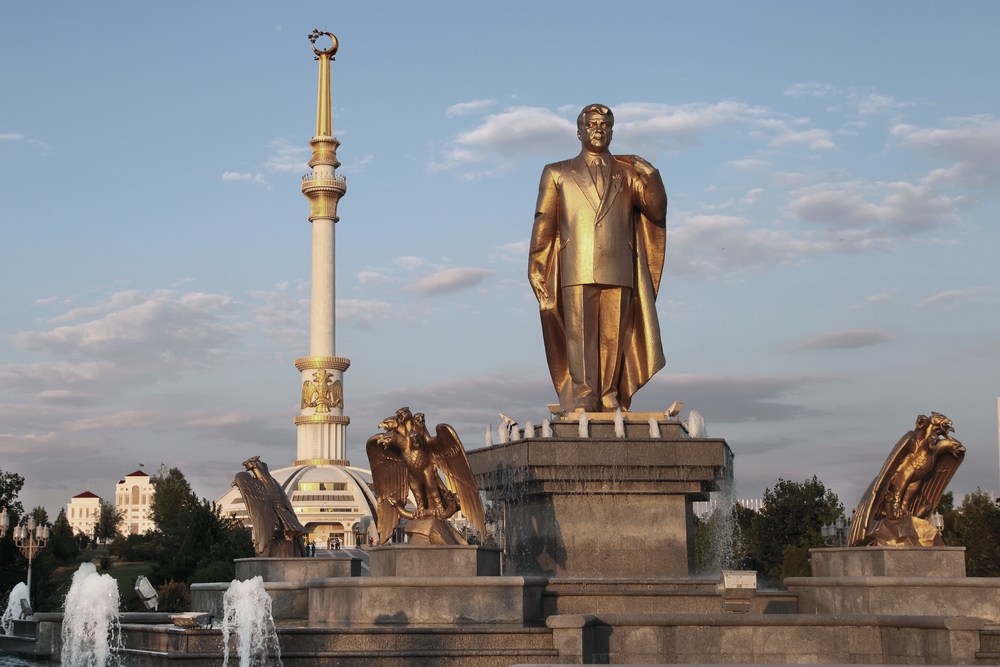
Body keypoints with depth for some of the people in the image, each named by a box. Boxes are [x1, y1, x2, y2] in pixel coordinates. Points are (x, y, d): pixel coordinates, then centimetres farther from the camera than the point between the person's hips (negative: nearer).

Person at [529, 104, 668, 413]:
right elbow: (543, 225, 10)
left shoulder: (628, 173, 18)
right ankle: (582, 397, -8)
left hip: (618, 270, 1)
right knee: (580, 334, -8)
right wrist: (536, 270, 2)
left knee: (614, 337, -2)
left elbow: (657, 212, 9)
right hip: (576, 270, -1)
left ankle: (609, 399, 1)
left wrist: (652, 177, -7)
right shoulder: (557, 174, 15)